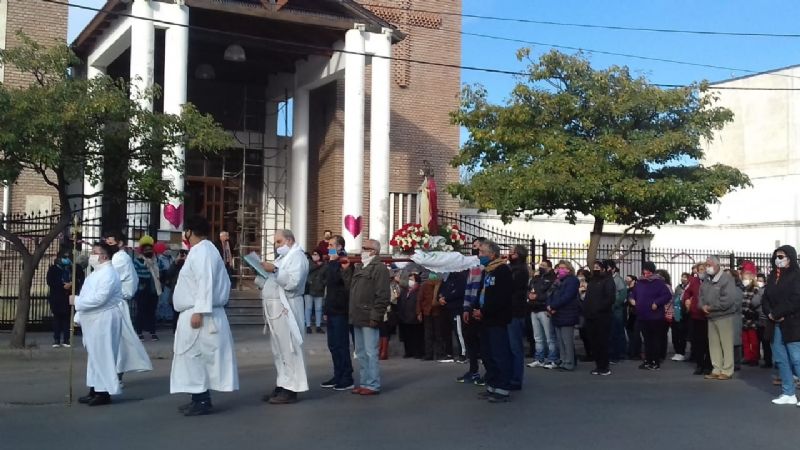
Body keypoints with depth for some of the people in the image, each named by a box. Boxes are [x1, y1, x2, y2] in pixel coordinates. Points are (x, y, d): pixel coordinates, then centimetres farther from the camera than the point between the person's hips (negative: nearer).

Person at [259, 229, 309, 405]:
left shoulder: (297, 256, -7)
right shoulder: (284, 257, 23)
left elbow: (292, 282, -21)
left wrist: (274, 270, -23)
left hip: (285, 308, -10)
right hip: (275, 307, 10)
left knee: (288, 349, -8)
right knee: (279, 350, 12)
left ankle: (290, 390, -6)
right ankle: (282, 385, 18)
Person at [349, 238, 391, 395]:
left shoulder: (379, 268, -9)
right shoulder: (359, 267, 19)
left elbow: (382, 295, -16)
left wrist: (375, 316, -20)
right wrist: (352, 314, 14)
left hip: (369, 319, -9)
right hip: (357, 318, 9)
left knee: (370, 352, -6)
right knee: (361, 353, 13)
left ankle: (373, 385, -1)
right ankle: (364, 383, 21)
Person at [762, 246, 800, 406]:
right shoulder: (773, 276, 14)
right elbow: (766, 298, 12)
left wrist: (776, 313, -14)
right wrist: (769, 313, -7)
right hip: (776, 324, 7)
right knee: (780, 359, 8)